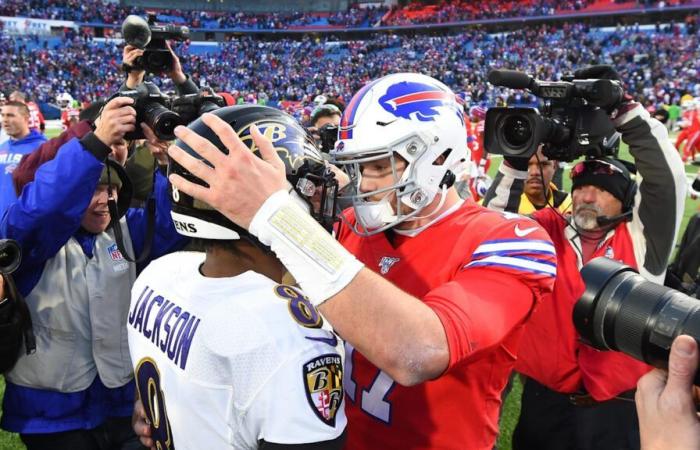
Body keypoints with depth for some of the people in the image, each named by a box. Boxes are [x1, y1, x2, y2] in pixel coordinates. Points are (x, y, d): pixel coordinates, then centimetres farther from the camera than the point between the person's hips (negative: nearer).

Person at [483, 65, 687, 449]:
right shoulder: (548, 231, 1)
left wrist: (622, 108, -16)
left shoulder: (640, 240, -3)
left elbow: (667, 177, -12)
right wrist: (518, 157, -15)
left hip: (618, 408, -1)